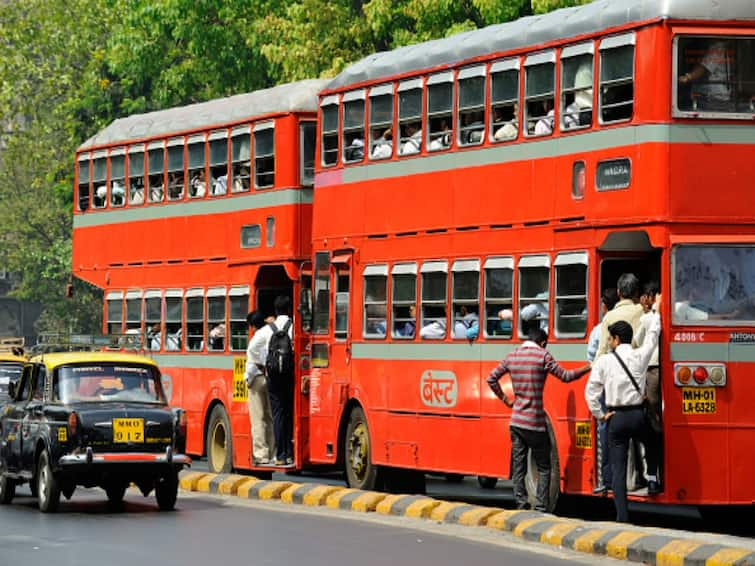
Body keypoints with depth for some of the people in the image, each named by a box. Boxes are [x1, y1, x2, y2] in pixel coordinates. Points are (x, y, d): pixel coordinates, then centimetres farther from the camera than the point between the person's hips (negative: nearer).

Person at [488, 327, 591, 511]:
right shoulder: (542, 356, -8)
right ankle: (541, 507, -1)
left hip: (516, 422, 5)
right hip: (535, 423, -5)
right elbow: (564, 376, -5)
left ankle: (521, 505, 6)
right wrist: (587, 368, 7)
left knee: (518, 466, 9)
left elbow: (491, 379, 13)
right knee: (543, 467, 5)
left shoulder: (511, 357, 7)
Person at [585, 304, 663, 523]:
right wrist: (656, 311, 30)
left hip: (616, 418, -1)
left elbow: (591, 391, -6)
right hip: (637, 415, 1)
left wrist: (600, 415, 5)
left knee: (618, 469, 0)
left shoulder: (604, 361, -3)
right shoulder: (639, 357, -1)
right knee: (652, 443, 35)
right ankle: (652, 479, 26)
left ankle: (622, 516, -3)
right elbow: (653, 335, 17)